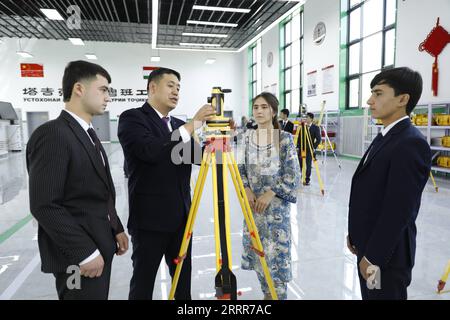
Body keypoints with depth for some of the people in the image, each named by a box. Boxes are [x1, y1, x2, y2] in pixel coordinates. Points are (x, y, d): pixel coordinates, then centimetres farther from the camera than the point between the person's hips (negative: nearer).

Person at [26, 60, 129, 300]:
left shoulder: (88, 134, 11)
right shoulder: (52, 134, -18)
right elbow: (45, 206, -22)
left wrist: (116, 229, 11)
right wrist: (85, 252, -19)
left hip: (99, 246, 9)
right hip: (77, 256, -8)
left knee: (98, 296, 20)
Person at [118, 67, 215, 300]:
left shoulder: (180, 125, 12)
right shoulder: (132, 118, -8)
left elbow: (199, 157, 9)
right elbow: (151, 152, -26)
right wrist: (193, 125, -23)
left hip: (181, 216, 7)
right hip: (150, 217, -6)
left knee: (183, 277, 18)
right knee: (143, 280, 11)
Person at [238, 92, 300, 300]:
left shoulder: (285, 138, -9)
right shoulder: (248, 137, 4)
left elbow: (293, 175, -11)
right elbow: (242, 168, 9)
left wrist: (270, 193, -16)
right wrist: (246, 189, -6)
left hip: (276, 204, -4)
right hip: (253, 203, 5)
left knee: (276, 252, 0)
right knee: (257, 252, 13)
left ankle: (278, 294, 22)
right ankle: (267, 293, 34)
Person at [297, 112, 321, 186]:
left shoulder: (316, 128, -3)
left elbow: (319, 139, -6)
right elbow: (299, 137, 11)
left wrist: (314, 147, -11)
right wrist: (298, 146, 3)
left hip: (309, 149, -4)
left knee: (308, 165, -1)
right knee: (301, 165, 6)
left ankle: (307, 180, 11)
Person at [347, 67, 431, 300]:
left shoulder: (411, 144, -21)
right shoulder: (384, 137, 9)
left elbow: (398, 209, -24)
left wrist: (374, 257, -18)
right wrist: (355, 235, 15)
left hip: (387, 254, -8)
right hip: (369, 246, 9)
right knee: (369, 296, 21)